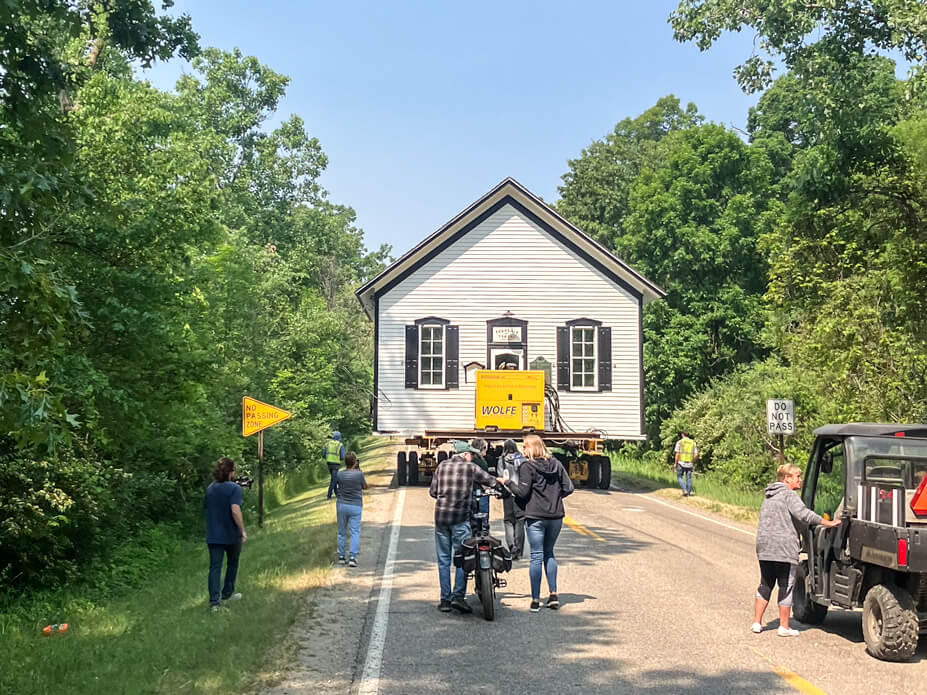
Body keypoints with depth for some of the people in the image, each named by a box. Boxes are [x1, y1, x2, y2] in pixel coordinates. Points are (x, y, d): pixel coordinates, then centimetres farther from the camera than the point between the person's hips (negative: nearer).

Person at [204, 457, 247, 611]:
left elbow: (206, 510, 16)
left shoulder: (210, 488, 6)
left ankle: (214, 601, -6)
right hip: (231, 535, -4)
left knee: (215, 567, 2)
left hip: (213, 535, 4)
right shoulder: (234, 488, -14)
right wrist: (242, 530, -20)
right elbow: (235, 511, -25)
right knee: (232, 563, 19)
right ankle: (227, 593, 31)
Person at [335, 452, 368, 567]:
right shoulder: (359, 474, -11)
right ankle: (352, 557, -12)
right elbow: (365, 487, 5)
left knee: (342, 532, 13)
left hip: (341, 505, 3)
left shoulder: (339, 474, -3)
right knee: (355, 532, -2)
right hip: (355, 507, -3)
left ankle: (341, 557, 19)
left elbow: (334, 487, 10)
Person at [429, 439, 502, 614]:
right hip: (460, 518, -3)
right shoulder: (470, 468, 0)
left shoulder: (442, 466, 9)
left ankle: (445, 600, 8)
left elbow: (432, 492, 9)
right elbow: (491, 481, 8)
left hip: (441, 516, 4)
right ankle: (458, 596, -9)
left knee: (443, 559, 7)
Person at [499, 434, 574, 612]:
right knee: (549, 553, 19)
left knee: (536, 556, -1)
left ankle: (535, 600, 0)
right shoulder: (556, 464, 7)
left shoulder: (527, 467, -8)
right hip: (556, 516, 5)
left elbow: (522, 492, -13)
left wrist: (507, 482, 1)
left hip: (535, 517, -5)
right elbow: (568, 488, 5)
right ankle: (553, 595, 13)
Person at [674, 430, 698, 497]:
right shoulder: (693, 443, 6)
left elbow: (677, 454, -10)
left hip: (681, 463, -3)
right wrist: (692, 462, 16)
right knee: (688, 478, 9)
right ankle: (688, 493, 10)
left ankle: (685, 490, -6)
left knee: (680, 477, 8)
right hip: (689, 464, 3)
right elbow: (696, 454, 2)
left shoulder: (679, 442, -5)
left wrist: (675, 463, -3)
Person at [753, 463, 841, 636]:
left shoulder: (769, 497, 20)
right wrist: (829, 523, -19)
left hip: (764, 548, 8)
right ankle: (784, 627, 4)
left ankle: (756, 622, 14)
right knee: (786, 586, 1)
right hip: (784, 548, -8)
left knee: (765, 584, 15)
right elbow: (804, 514, -22)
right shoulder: (789, 495, -9)